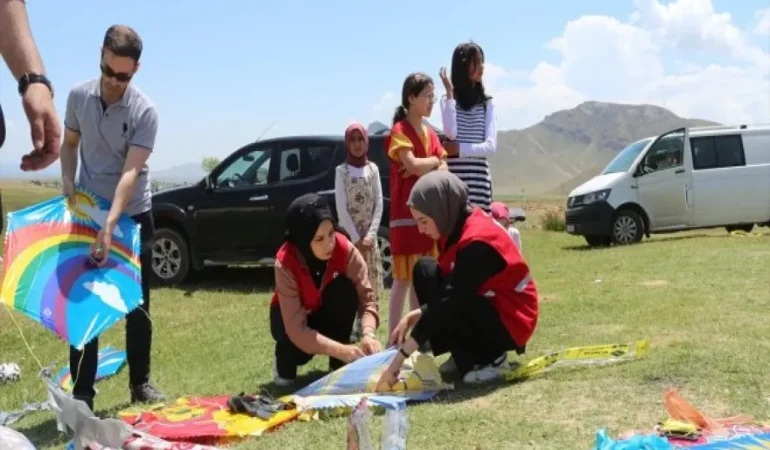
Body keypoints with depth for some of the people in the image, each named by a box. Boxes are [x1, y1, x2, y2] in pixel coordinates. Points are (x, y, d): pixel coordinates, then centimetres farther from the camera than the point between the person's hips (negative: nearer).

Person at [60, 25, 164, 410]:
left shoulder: (144, 111, -16)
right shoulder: (78, 96, -5)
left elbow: (130, 172, -25)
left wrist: (110, 224, -35)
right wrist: (67, 179, -7)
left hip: (133, 218, -2)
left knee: (137, 305, 6)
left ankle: (140, 383, 21)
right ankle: (82, 392, 8)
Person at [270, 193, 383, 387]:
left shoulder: (344, 248, -28)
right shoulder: (285, 263, -33)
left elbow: (367, 297, -26)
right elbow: (296, 328, -37)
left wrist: (368, 334, -46)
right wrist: (340, 350, -48)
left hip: (329, 315, 2)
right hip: (290, 317, -2)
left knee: (344, 289, -30)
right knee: (297, 344, -35)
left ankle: (339, 366, -12)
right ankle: (284, 362, 3)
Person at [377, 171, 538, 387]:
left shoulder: (477, 243, -28)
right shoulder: (461, 225, -1)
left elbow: (448, 301, -31)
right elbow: (448, 294, 7)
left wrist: (399, 360, -32)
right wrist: (415, 314, -8)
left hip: (509, 321, -9)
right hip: (487, 302, 9)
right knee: (425, 270, -1)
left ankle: (492, 358, -4)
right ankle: (465, 355, 3)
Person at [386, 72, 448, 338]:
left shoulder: (430, 134, 15)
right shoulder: (399, 131, -7)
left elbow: (444, 171, 7)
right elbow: (413, 165, -21)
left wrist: (424, 168, -11)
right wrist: (434, 160, -2)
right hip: (406, 214, -7)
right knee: (403, 278, -8)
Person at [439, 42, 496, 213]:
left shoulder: (487, 103, 10)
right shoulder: (449, 100, 4)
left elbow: (491, 146, 2)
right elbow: (451, 133, -14)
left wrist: (460, 149, -11)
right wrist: (450, 93, -11)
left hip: (479, 179, 2)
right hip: (454, 179, -2)